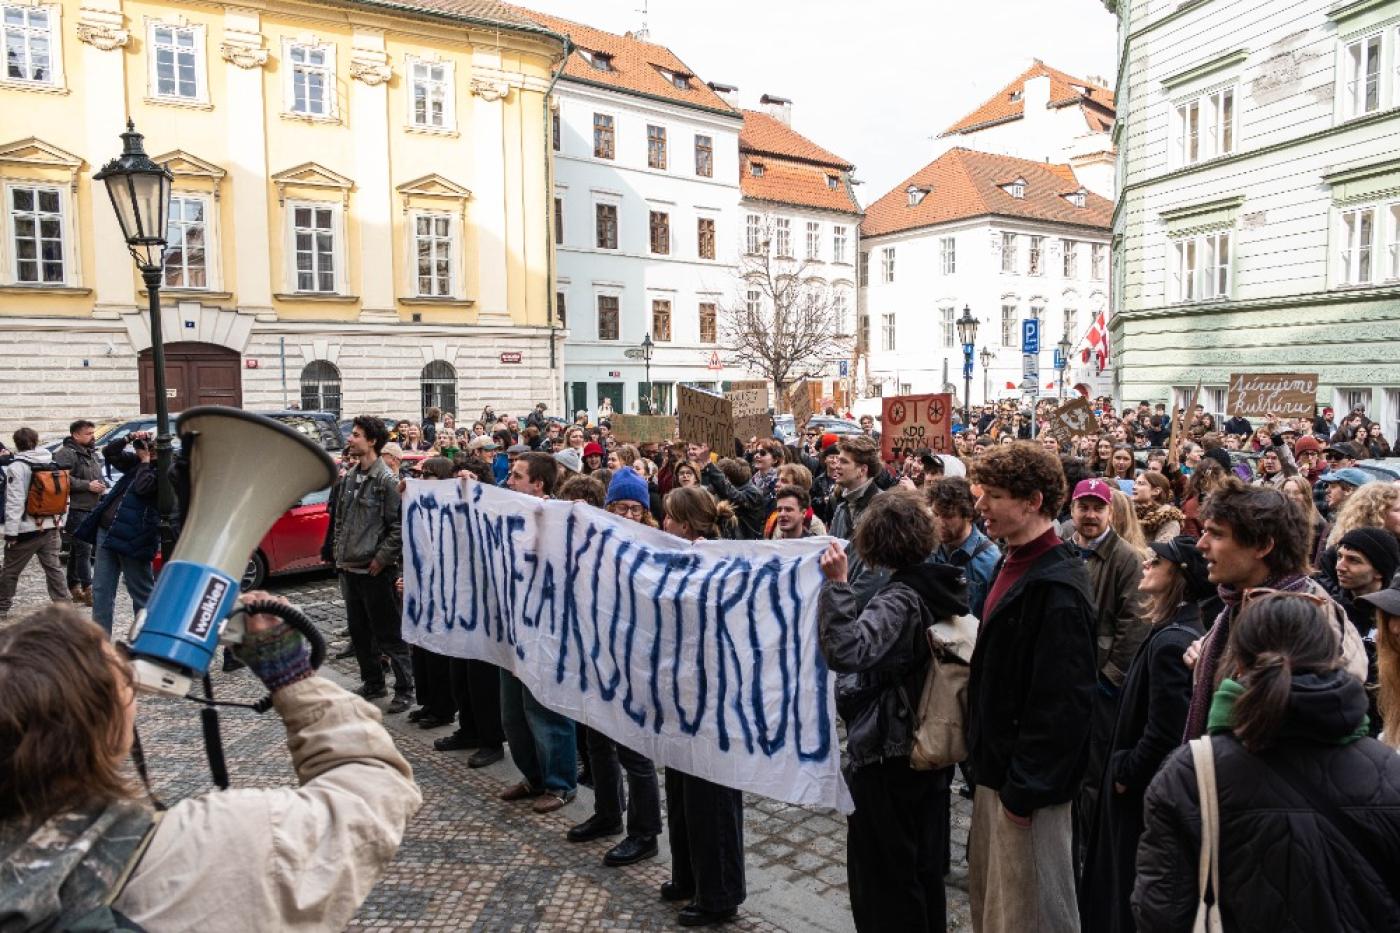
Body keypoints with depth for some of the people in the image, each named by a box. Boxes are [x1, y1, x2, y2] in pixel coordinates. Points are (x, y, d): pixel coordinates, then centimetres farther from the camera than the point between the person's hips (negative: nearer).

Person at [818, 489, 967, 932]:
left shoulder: (899, 598, -23)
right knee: (925, 864, 22)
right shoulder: (944, 586, 1)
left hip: (887, 753, -8)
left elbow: (846, 651, -39)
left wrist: (836, 583, -38)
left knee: (883, 871, 8)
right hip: (931, 746, 8)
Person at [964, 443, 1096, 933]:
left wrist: (1025, 787, -20)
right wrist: (987, 764, 16)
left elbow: (1060, 701, -24)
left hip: (1027, 780, -9)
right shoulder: (1014, 563, 8)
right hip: (997, 766, 9)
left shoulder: (1056, 586, -22)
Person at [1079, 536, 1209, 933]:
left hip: (1141, 794, -9)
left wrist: (1124, 773, -13)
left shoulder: (1169, 642, -26)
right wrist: (1124, 769, 14)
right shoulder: (1183, 631, 5)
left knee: (1128, 893, 7)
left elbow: (1163, 733, -27)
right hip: (1149, 784, 9)